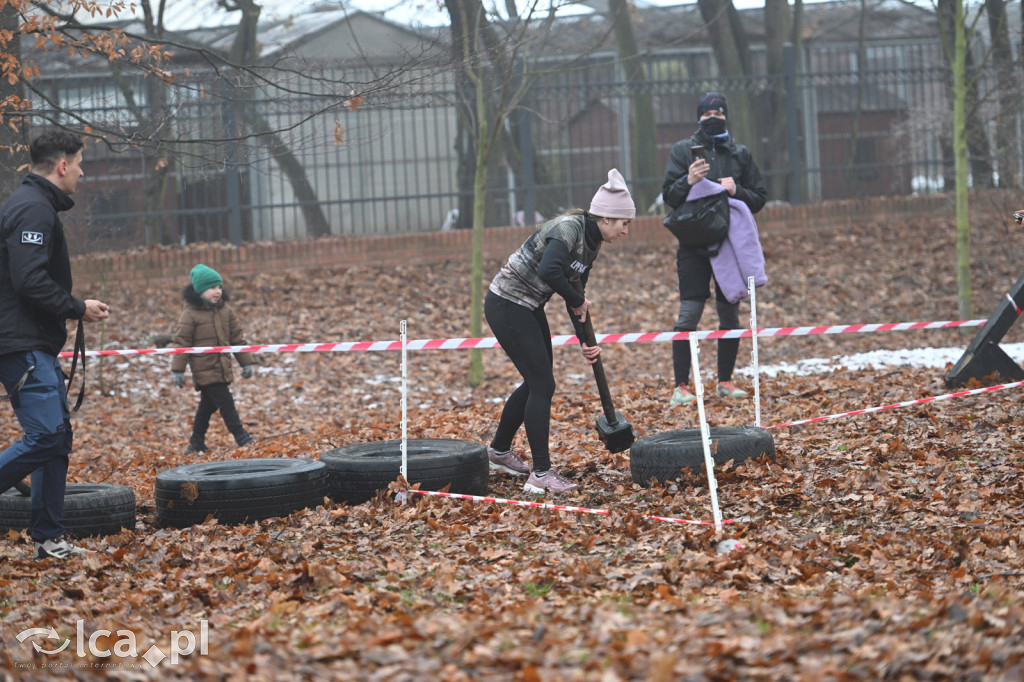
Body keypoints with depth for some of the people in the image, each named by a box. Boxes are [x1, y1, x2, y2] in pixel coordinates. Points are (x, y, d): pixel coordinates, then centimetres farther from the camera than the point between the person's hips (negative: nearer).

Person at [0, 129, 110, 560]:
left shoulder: (37, 206, 19)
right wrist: (77, 309, -12)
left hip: (38, 347, 11)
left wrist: (70, 308, 11)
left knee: (57, 437, 10)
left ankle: (48, 537, 13)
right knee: (44, 436, -16)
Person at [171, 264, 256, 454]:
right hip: (205, 370, -6)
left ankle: (197, 443, 23)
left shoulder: (226, 310, 8)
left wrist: (246, 362, 13)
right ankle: (242, 438, -2)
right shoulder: (190, 314, -9)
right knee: (225, 402, -9)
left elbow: (237, 337, 14)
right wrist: (178, 369, -8)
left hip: (222, 367, 6)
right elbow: (181, 342, -7)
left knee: (208, 405, 13)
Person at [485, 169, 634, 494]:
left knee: (537, 382, 18)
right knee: (542, 385, -9)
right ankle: (541, 475, -5)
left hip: (528, 308, 10)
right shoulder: (569, 228, -22)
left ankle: (499, 451, 35)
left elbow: (577, 292, 12)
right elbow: (549, 270, -39)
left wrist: (586, 341, 3)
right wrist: (577, 300, -22)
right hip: (507, 305, -10)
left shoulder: (591, 242, 7)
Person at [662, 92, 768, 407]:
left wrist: (737, 191, -11)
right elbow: (669, 196, -1)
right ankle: (681, 386, -7)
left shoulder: (741, 154, 9)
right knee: (689, 314, -9)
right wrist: (688, 182, -21)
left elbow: (759, 198, 8)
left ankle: (725, 381, 19)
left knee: (730, 315, 7)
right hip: (693, 245, -2)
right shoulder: (683, 150, 4)